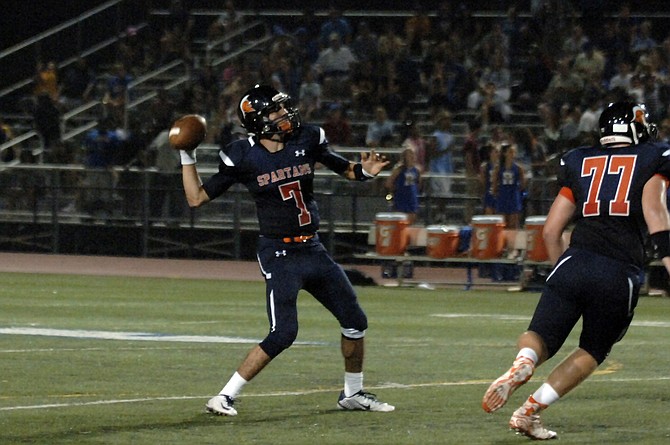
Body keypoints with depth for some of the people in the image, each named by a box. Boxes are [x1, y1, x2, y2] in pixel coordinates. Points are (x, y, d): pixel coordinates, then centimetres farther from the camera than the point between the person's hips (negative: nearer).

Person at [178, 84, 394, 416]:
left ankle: (353, 394, 30)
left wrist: (364, 171, -7)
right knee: (283, 333, -18)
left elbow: (344, 169, 15)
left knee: (355, 322, 10)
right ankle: (224, 397, -11)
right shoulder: (243, 158, -9)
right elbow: (197, 198, -2)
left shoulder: (307, 140, 0)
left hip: (313, 249, 6)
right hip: (279, 254, -6)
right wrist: (187, 157, -10)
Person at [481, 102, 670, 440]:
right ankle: (531, 410, 2)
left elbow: (551, 231, 19)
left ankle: (522, 364, -30)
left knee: (542, 337, 7)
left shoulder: (580, 163, 20)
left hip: (575, 262, 2)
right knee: (592, 352, 16)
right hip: (621, 274, -2)